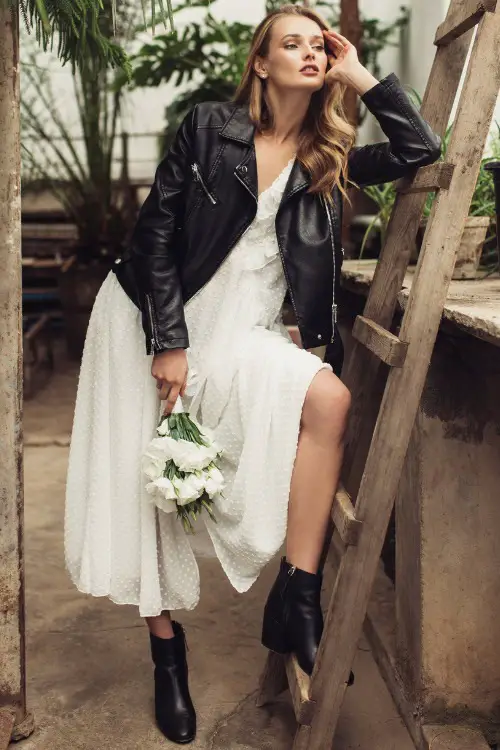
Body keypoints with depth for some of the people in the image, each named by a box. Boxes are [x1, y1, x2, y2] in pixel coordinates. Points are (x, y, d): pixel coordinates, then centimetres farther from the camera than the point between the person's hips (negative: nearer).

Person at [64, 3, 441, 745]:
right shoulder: (209, 128, -3)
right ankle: (166, 646, 15)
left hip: (241, 334, 2)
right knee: (148, 481, -4)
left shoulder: (329, 156, 7)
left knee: (328, 398, -26)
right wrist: (169, 341, -14)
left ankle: (297, 596, -20)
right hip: (153, 321, -2)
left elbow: (422, 151, -3)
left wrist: (359, 75, -2)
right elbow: (155, 232, -7)